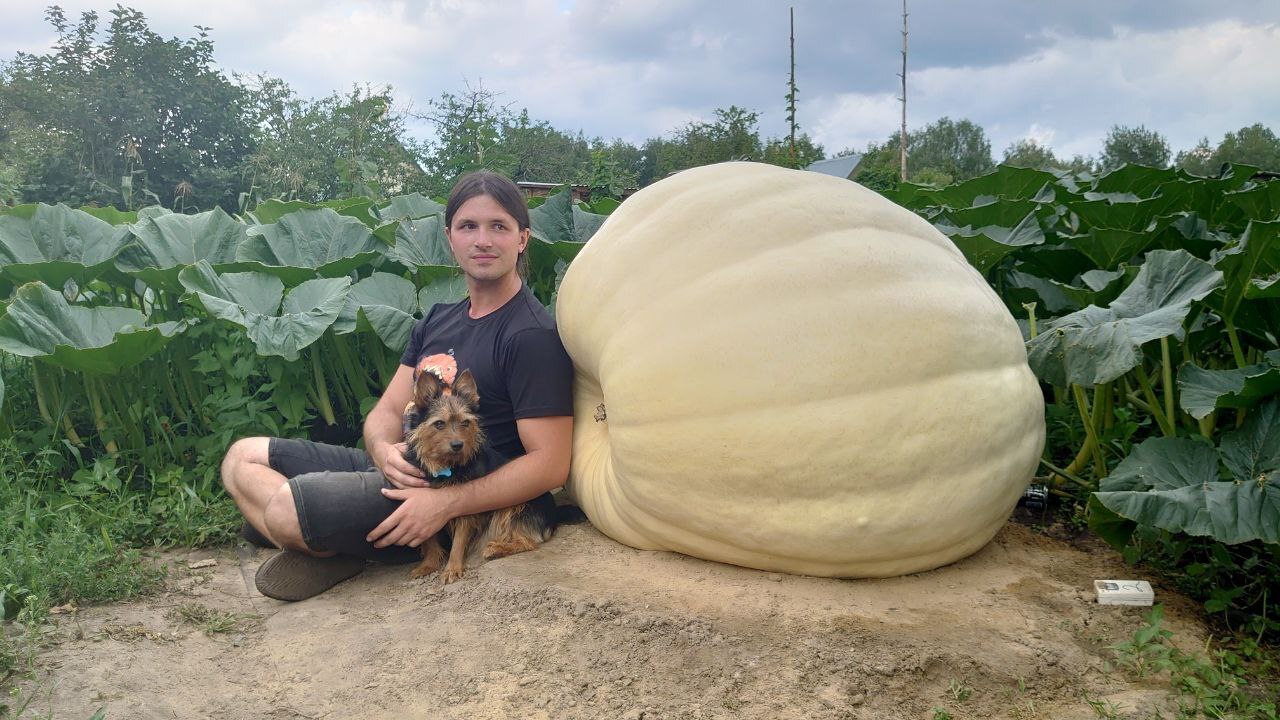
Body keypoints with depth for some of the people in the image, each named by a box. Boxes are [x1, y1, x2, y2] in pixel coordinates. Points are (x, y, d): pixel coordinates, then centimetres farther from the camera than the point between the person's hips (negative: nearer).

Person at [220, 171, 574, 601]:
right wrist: (384, 451, -14)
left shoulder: (533, 336, -15)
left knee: (286, 508, -27)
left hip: (456, 496, -9)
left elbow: (550, 464, -20)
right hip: (401, 469, 9)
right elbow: (387, 412, 11)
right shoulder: (438, 321, 13)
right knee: (242, 458, 8)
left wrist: (446, 504, -27)